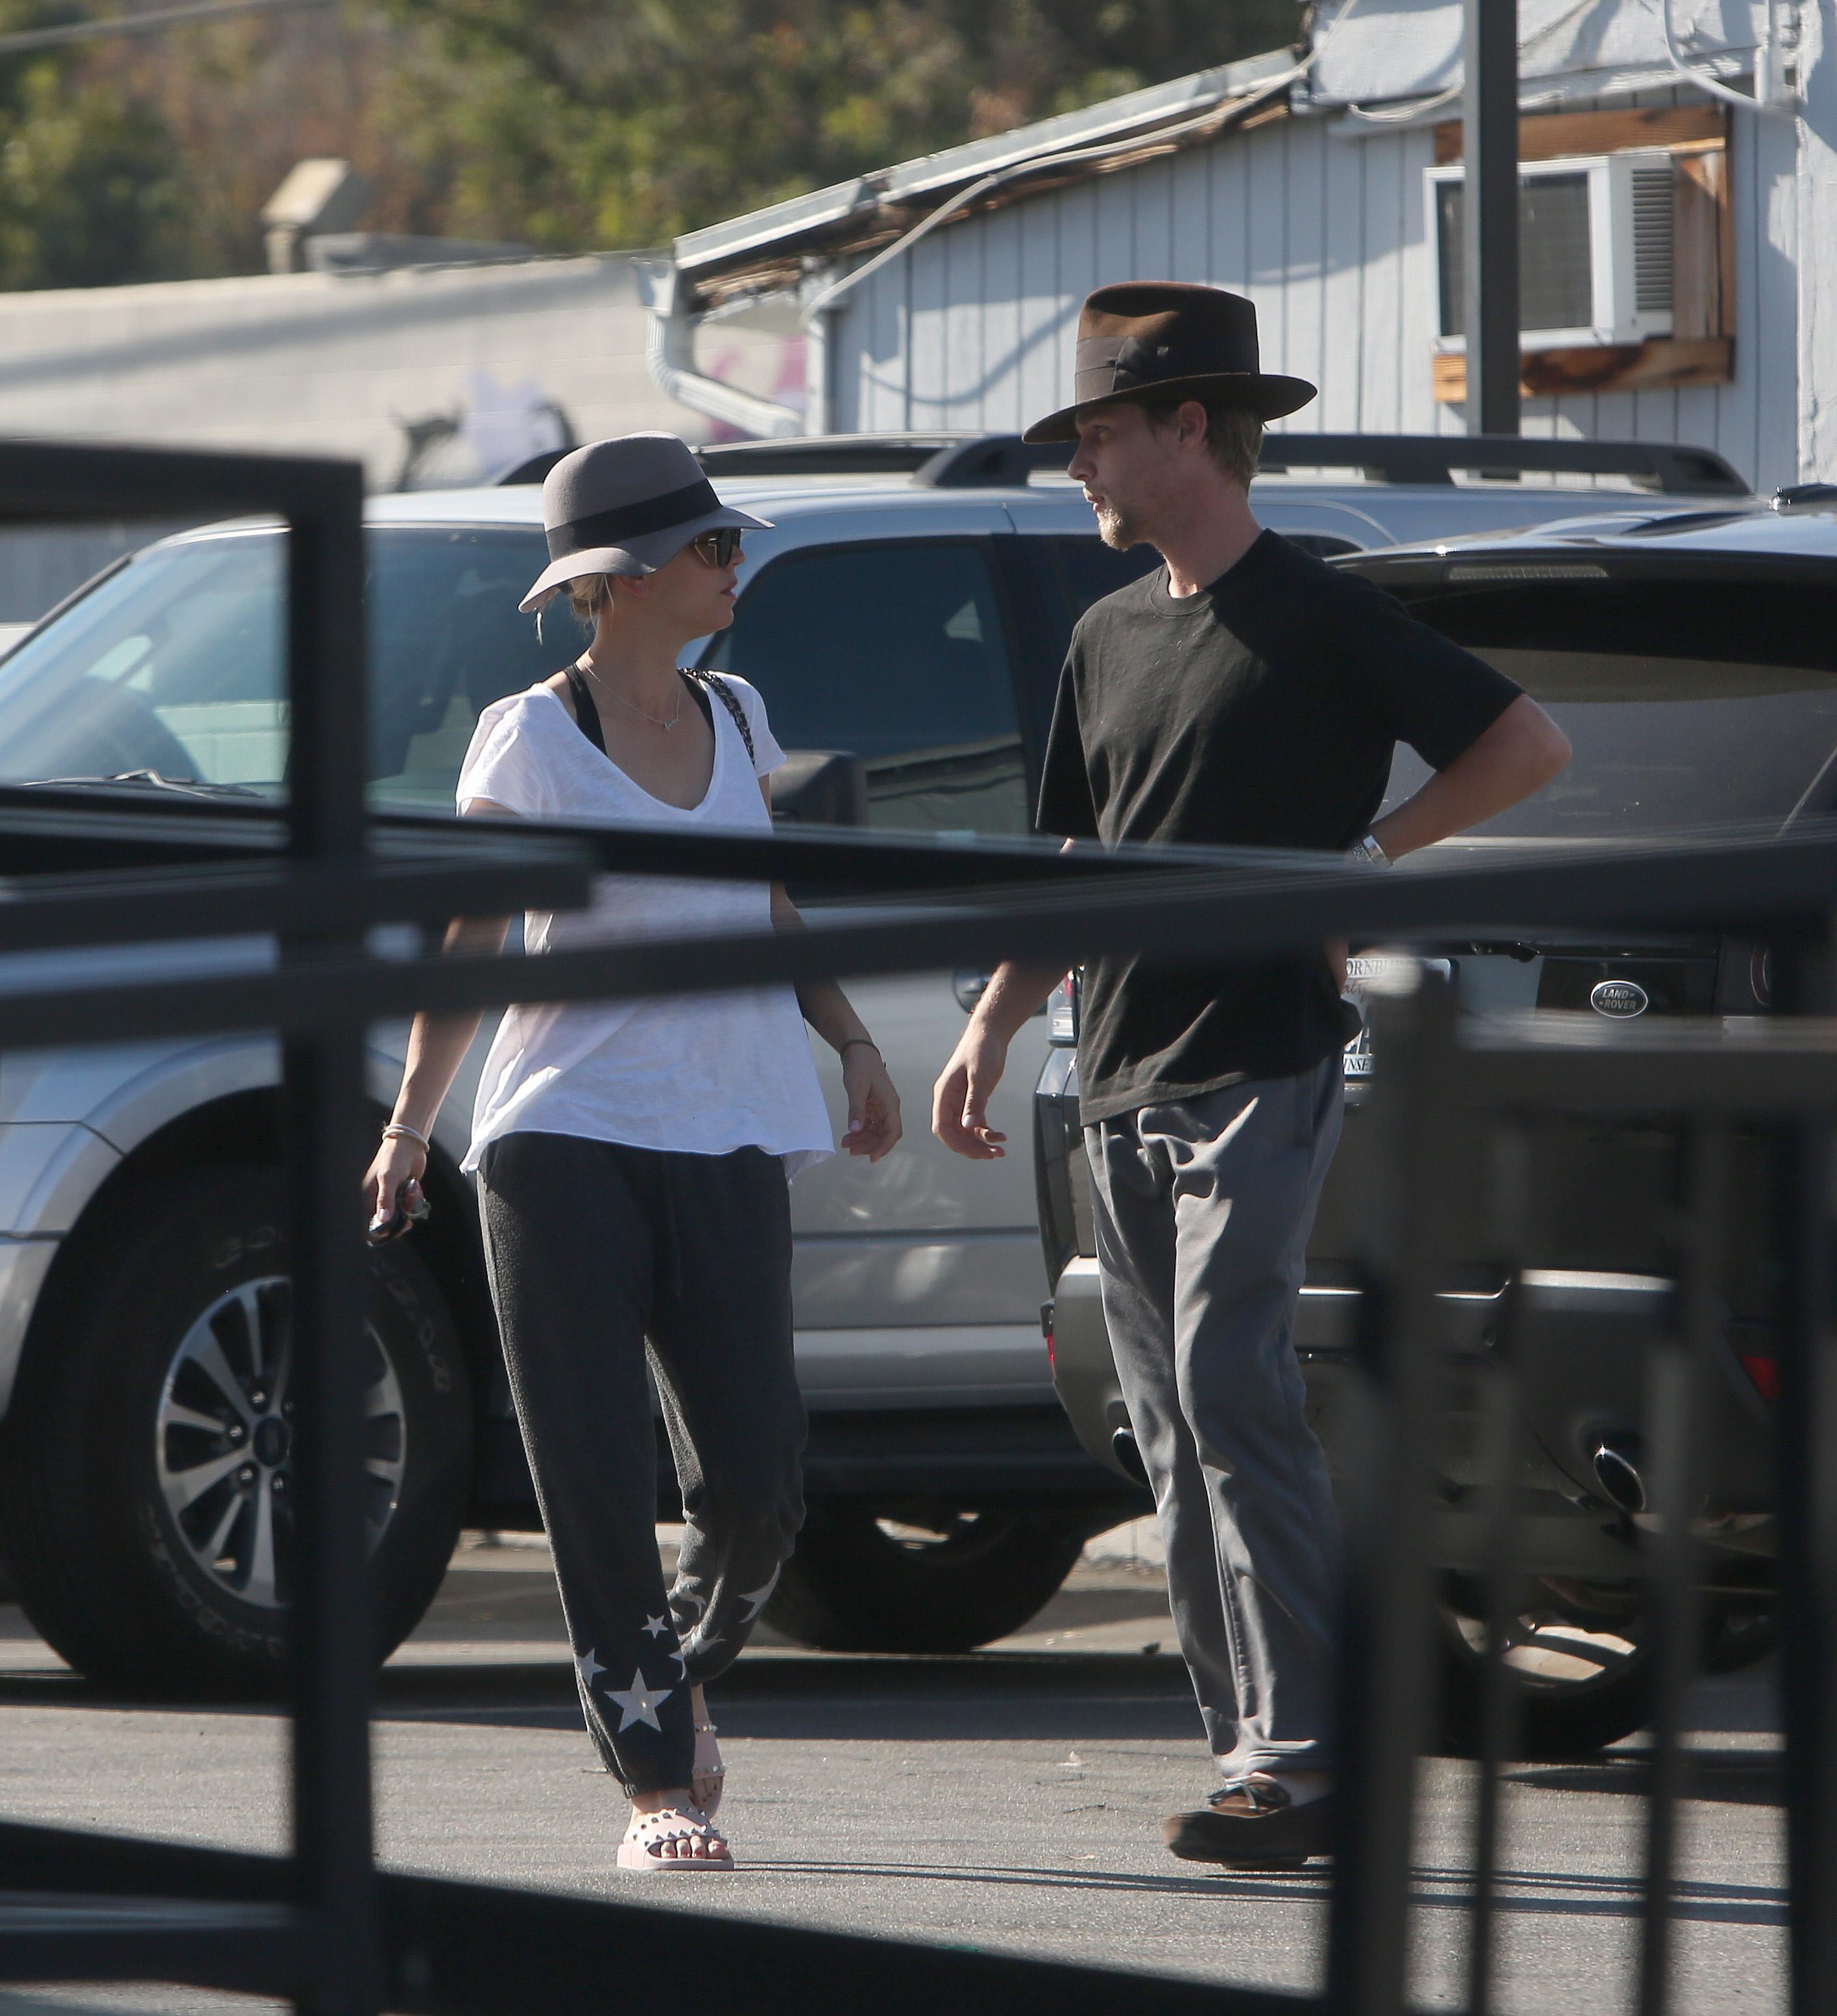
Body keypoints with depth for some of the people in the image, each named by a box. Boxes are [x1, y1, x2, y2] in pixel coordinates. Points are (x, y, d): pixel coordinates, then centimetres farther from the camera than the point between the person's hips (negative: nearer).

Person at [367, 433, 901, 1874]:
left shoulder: (736, 719, 13)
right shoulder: (532, 740, -2)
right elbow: (467, 945, -4)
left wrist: (851, 1042, 14)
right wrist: (410, 1124, -14)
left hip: (730, 1143, 4)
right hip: (567, 1143, -4)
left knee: (757, 1478, -4)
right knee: (603, 1484, -6)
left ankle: (683, 1676, 24)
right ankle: (658, 1782, 0)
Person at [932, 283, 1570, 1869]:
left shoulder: (1321, 620, -5)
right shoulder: (1110, 639, 16)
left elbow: (1531, 745, -5)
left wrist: (1367, 858, -9)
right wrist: (995, 1026, 13)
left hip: (1263, 1072, -8)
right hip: (1124, 1086, 8)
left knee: (1233, 1396, -18)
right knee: (1175, 1430, 5)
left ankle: (1309, 1757, -19)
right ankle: (1253, 1746, 10)